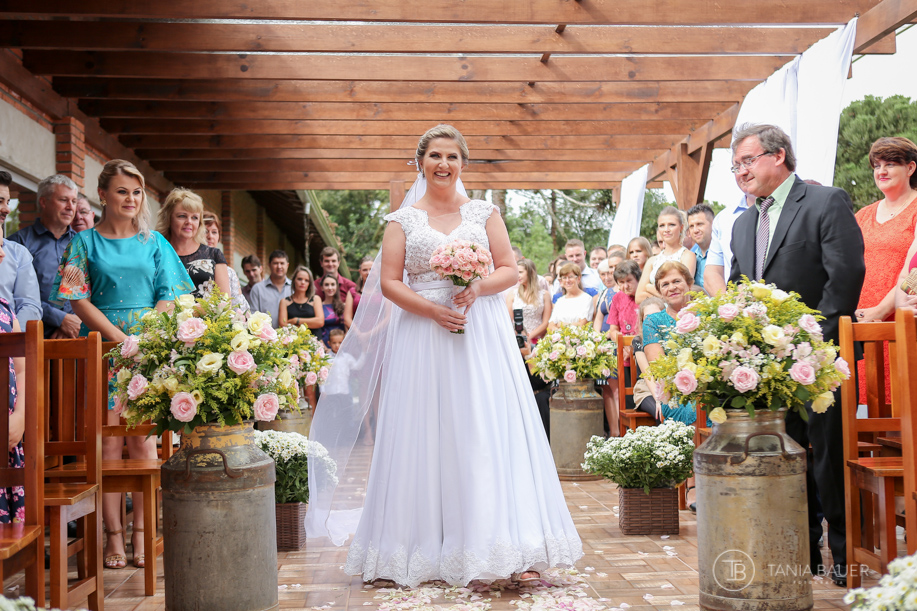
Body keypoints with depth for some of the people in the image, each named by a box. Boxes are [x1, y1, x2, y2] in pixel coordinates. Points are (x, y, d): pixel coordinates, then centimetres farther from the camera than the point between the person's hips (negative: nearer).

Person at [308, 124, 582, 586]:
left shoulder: (484, 213, 11)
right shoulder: (403, 219, 9)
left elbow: (509, 270, 8)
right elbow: (389, 282, 1)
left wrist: (477, 288, -12)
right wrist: (433, 309, -13)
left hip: (481, 335, 0)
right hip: (422, 336, 0)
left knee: (489, 432, -4)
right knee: (428, 437, -1)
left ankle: (511, 548, -3)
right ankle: (429, 550, 7)